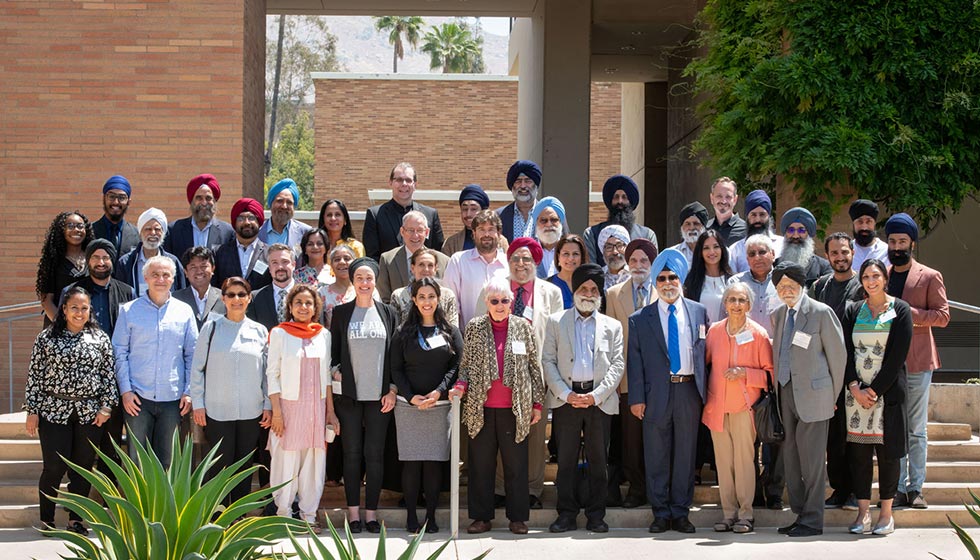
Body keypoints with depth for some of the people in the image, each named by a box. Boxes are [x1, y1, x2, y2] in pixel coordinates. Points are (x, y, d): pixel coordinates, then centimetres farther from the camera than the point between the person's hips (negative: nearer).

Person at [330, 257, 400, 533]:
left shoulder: (387, 313, 6)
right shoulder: (341, 313, 5)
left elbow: (395, 353, 7)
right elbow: (332, 351, 8)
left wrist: (392, 390, 0)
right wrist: (337, 374, -8)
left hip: (380, 396, 0)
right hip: (350, 395, 0)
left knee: (375, 454, 2)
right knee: (352, 453, 3)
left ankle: (371, 512, 8)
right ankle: (353, 511, 9)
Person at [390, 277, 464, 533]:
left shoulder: (450, 332, 7)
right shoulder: (403, 333, 7)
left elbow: (456, 366, 1)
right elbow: (396, 369, 4)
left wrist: (438, 392, -13)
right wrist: (411, 397, -9)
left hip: (439, 405, 0)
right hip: (408, 405, 0)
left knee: (434, 461, -1)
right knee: (412, 461, -2)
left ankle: (431, 515, 5)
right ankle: (411, 515, 4)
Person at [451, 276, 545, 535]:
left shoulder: (523, 328, 5)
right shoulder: (474, 327, 6)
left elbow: (534, 366, 8)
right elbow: (466, 364, 8)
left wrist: (537, 403, 6)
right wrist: (460, 385, -11)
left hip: (514, 409, -1)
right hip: (480, 408, 1)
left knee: (516, 465, 3)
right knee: (480, 464, 4)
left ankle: (518, 517, 12)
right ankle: (481, 517, 13)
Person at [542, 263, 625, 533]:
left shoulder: (612, 326, 12)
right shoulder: (556, 322, 10)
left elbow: (617, 365, 5)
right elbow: (548, 361, 4)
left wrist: (596, 395, -8)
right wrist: (565, 393, -8)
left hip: (600, 400, 0)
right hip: (566, 398, 0)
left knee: (598, 460, 2)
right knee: (566, 459, 0)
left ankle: (595, 515, 9)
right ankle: (567, 514, 6)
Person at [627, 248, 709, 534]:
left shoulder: (698, 312, 8)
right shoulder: (640, 320, 4)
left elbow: (705, 351, 10)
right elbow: (634, 361, 3)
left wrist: (704, 390, 3)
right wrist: (637, 398, -4)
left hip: (689, 390, 1)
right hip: (657, 393, -1)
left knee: (685, 454, 5)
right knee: (657, 456, 3)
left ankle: (680, 512, 13)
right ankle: (661, 513, 11)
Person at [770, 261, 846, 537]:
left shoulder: (822, 313, -8)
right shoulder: (777, 315, 12)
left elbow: (837, 354, -4)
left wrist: (835, 395, -1)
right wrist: (777, 390, 14)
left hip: (812, 395, -7)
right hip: (786, 393, 7)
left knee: (811, 460, -4)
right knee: (790, 458, 10)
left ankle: (813, 520, 2)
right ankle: (800, 515, 20)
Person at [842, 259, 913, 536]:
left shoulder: (900, 310, 0)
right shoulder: (853, 312, 10)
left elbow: (897, 355, -6)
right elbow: (846, 352, 5)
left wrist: (875, 390, -11)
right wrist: (855, 388, -9)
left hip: (888, 390, -3)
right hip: (857, 392, 3)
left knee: (887, 450, -1)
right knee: (858, 451, 0)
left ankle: (886, 513, 6)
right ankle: (863, 512, 4)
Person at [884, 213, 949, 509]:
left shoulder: (930, 277, 3)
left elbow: (943, 315, -5)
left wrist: (910, 312, -16)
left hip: (917, 362, -3)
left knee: (916, 429, 1)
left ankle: (916, 488, 5)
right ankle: (898, 488, 6)